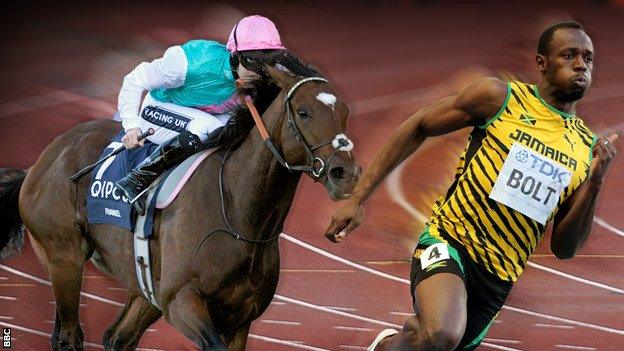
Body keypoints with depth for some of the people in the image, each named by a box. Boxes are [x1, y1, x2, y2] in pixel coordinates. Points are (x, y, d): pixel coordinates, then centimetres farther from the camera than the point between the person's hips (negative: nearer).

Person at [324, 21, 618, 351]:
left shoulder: (587, 148, 8)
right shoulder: (500, 97, -4)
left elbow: (564, 248, 8)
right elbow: (418, 127, 4)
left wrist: (594, 185, -8)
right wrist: (359, 196, -1)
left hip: (498, 282, 6)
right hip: (450, 241, -5)